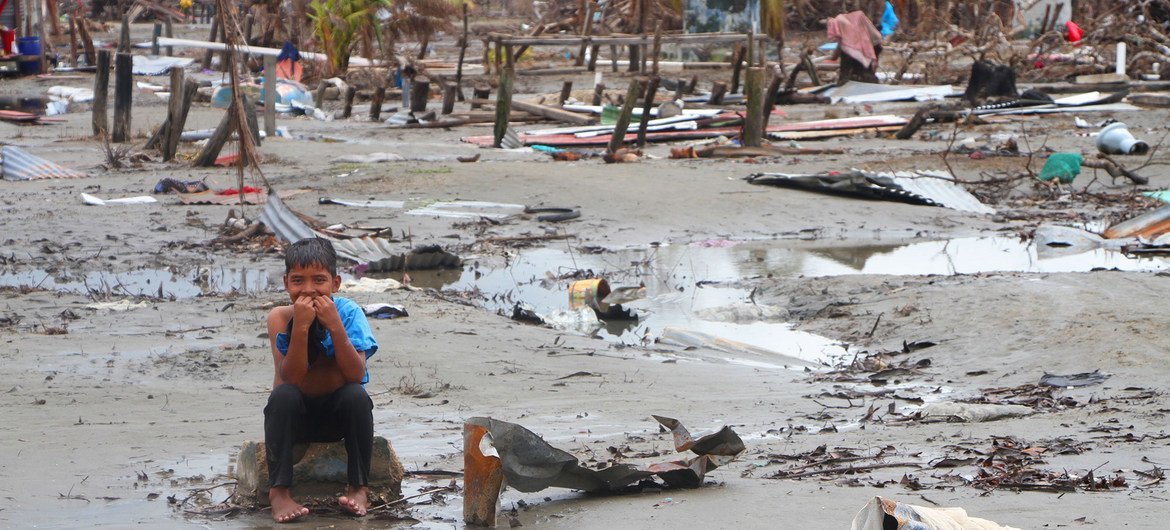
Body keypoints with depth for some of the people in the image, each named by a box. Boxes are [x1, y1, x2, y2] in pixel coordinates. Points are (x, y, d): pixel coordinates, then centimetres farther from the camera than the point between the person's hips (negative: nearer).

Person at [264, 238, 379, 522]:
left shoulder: (348, 312, -14)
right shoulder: (280, 317, -14)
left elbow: (356, 375, -25)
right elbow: (291, 379, -25)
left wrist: (335, 326, -34)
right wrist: (300, 327, -35)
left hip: (339, 413, 0)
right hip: (298, 414, 0)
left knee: (356, 395, -30)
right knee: (282, 396, -30)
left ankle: (359, 486, -16)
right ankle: (278, 489, -22)